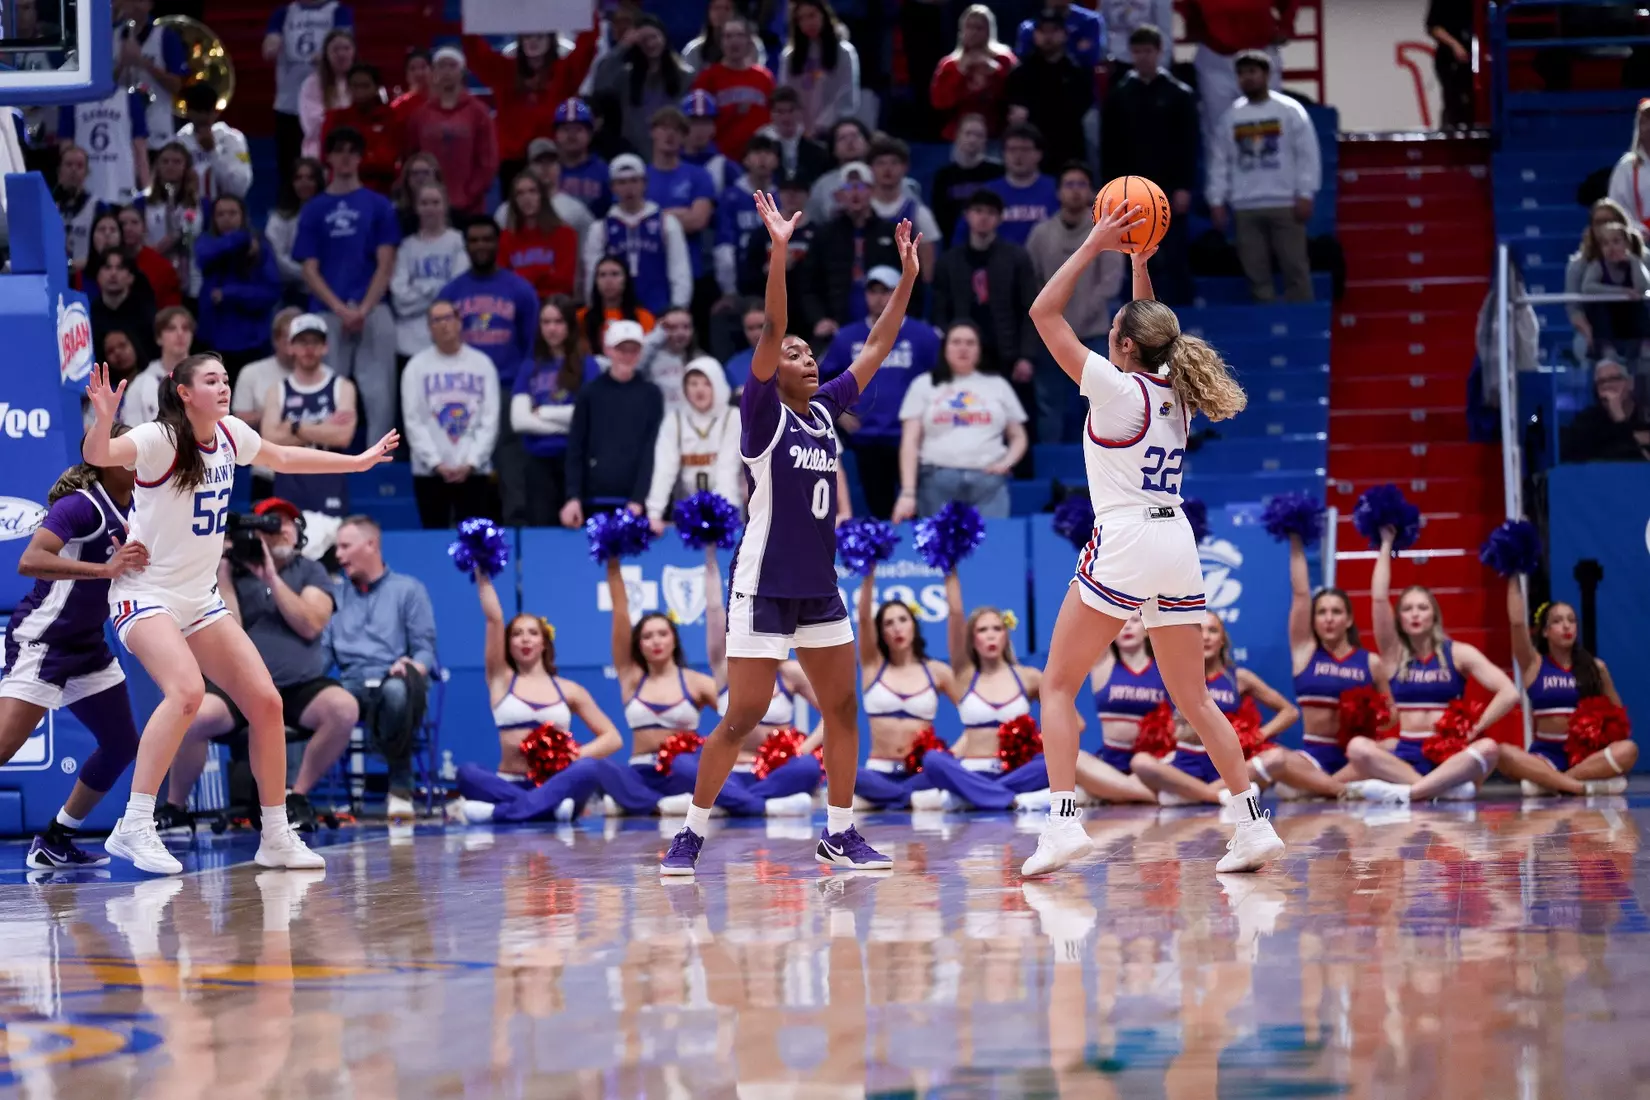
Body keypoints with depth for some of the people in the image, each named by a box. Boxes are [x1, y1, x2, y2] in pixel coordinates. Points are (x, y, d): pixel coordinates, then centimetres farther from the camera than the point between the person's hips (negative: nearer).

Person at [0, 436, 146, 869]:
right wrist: (104, 568, -40)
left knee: (122, 744, 10)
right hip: (41, 641, -9)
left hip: (87, 646, 9)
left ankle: (54, 842, 20)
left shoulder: (132, 508, 5)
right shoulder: (80, 505, -19)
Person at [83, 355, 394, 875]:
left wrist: (358, 461, 31)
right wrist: (104, 420, -56)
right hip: (145, 594, -8)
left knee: (266, 701, 0)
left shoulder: (230, 434, 4)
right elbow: (97, 455, -35)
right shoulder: (160, 439, -17)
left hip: (200, 599, 8)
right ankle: (134, 828, -29)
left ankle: (277, 838, 12)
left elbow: (283, 458, 25)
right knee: (187, 690, -31)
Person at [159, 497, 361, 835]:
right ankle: (175, 806, -8)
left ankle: (298, 795, -10)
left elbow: (311, 625, -8)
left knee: (344, 708, -31)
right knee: (196, 715, -33)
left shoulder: (311, 572, 10)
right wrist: (222, 572, -7)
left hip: (301, 687, 1)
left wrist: (271, 577, -12)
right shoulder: (233, 571, 8)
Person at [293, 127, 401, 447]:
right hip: (327, 313, 1)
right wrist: (342, 310, -8)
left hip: (372, 311, -1)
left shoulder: (378, 206, 9)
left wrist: (363, 309, -9)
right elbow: (310, 270, 6)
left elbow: (385, 264, 4)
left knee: (378, 390, -5)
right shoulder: (315, 210, 11)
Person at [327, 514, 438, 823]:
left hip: (392, 680, -3)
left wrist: (412, 667, -18)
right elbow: (323, 650, 14)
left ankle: (400, 787, -27)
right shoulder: (336, 595, 26)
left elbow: (425, 650, 5)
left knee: (397, 690, -42)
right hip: (351, 686, 3)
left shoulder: (408, 589, 14)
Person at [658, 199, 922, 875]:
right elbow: (770, 334, -22)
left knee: (843, 710, 6)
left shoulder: (825, 409, 8)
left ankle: (839, 835, 14)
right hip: (763, 586, -7)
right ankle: (691, 836, 4)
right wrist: (779, 253, -32)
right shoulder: (763, 412, -9)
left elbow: (877, 348, 13)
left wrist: (907, 278, 7)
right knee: (742, 719, -6)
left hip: (818, 586, 7)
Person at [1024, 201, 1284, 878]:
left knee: (1058, 684, 0)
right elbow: (1150, 329, 32)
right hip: (1177, 548, 7)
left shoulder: (1116, 388, -7)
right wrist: (1139, 259, 26)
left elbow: (1045, 312, -4)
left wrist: (1094, 246, 0)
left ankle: (1063, 822, -14)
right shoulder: (1174, 389, 11)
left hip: (1125, 544, -7)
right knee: (1193, 698, 14)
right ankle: (1253, 823, 8)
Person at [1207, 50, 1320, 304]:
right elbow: (1220, 160, 13)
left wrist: (1305, 195, -9)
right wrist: (1217, 200, 6)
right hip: (1245, 208, 3)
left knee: (1295, 269, -3)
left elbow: (1307, 154, -2)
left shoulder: (1290, 110, 1)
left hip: (1285, 204, -3)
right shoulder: (1231, 116, 11)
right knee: (1256, 273, 3)